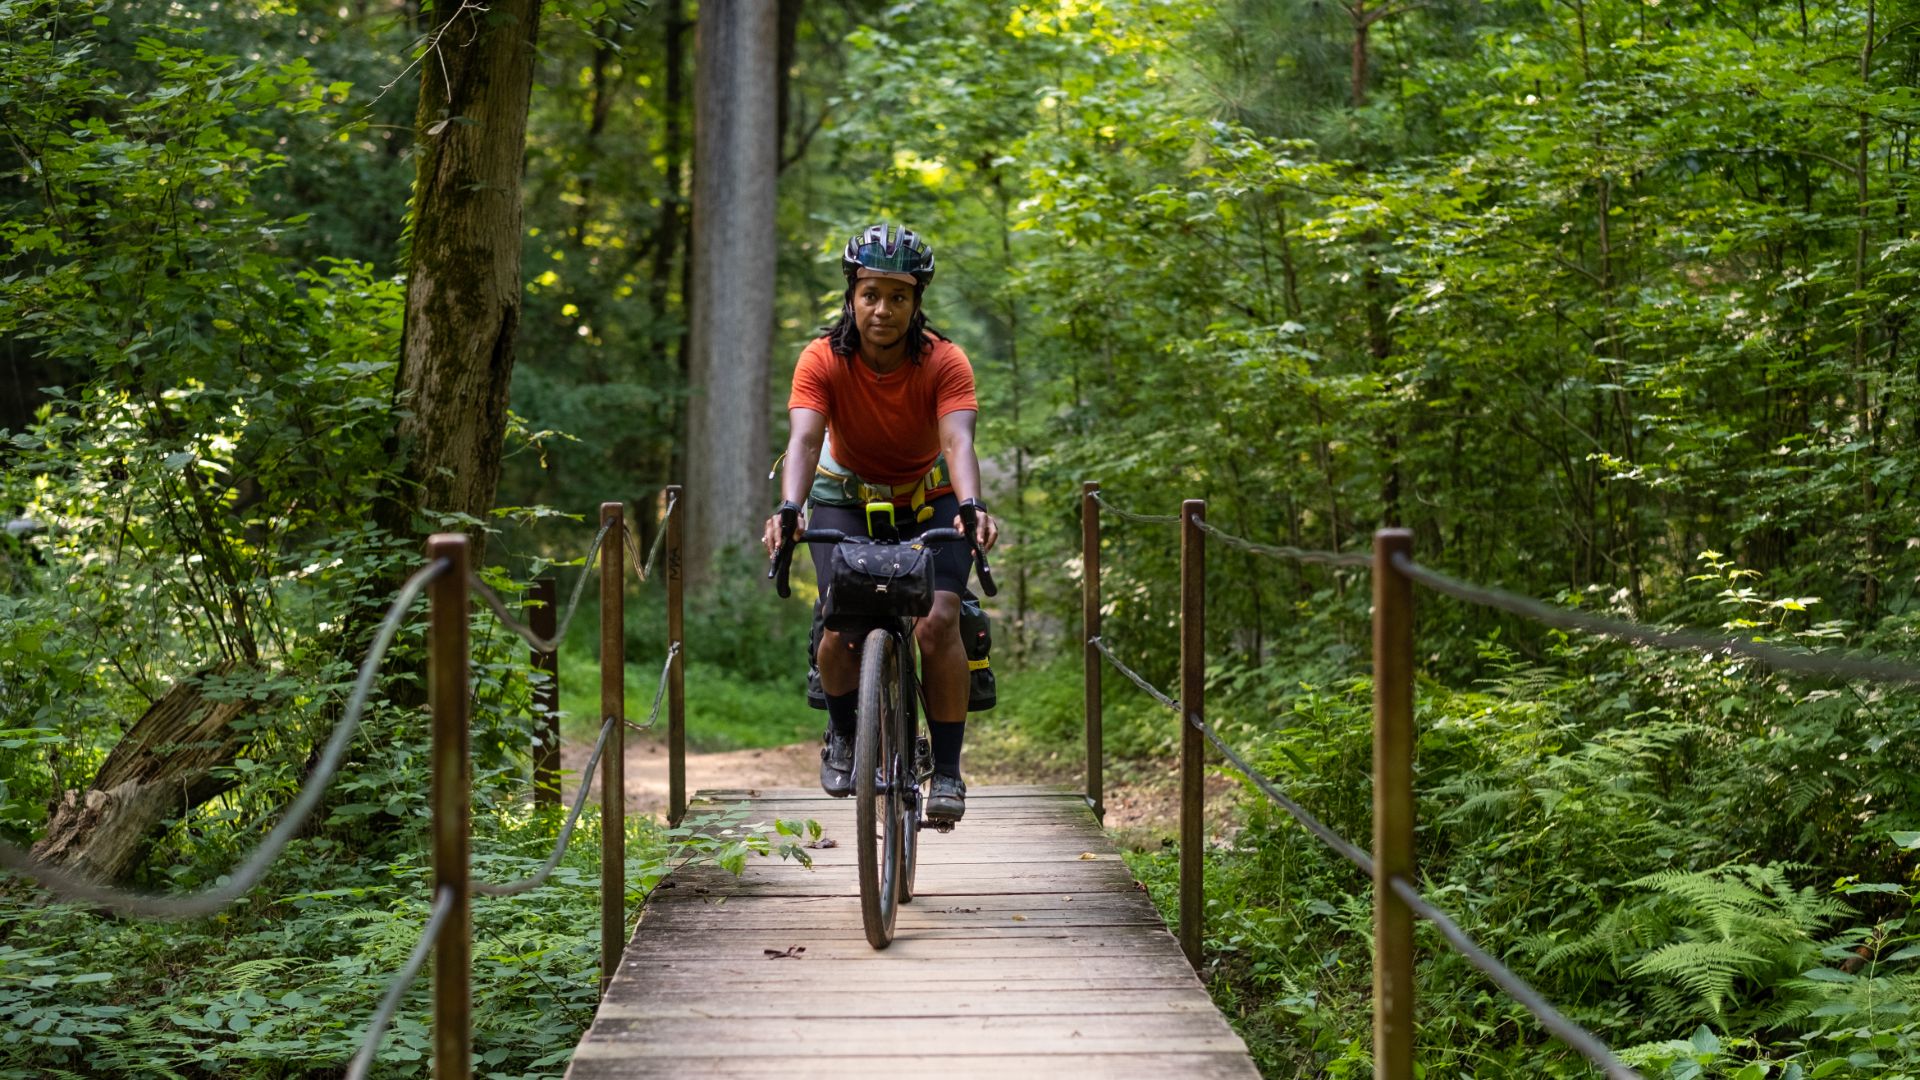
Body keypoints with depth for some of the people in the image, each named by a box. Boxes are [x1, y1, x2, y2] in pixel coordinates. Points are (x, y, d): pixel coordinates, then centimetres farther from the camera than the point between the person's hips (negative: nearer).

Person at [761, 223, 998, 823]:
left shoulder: (943, 362, -23)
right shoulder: (823, 359, -23)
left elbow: (957, 441, -37)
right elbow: (803, 439, -35)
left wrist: (972, 507, -56)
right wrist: (788, 509, -53)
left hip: (927, 498, 0)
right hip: (847, 496, 0)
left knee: (939, 620, -20)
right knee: (842, 624, -18)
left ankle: (948, 771, -7)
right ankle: (843, 732, 12)